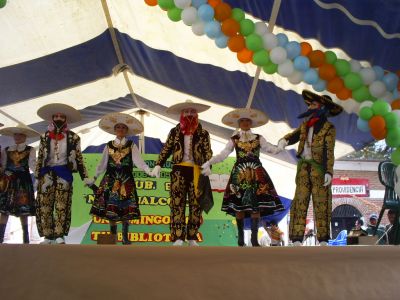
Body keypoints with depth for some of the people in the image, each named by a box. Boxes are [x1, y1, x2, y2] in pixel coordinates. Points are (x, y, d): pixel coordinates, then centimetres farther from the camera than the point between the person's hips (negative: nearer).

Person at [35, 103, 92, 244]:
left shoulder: (73, 137, 4)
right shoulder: (45, 136, 9)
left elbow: (79, 158, 6)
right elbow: (39, 158, 12)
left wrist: (85, 177, 2)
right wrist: (37, 177, 8)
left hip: (64, 174, -2)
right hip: (47, 174, 2)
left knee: (61, 206, -4)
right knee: (45, 206, -1)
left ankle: (59, 235, 0)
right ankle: (48, 235, 6)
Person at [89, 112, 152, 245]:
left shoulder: (131, 145, 3)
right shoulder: (109, 146, 8)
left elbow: (138, 161, -7)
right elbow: (102, 164, 13)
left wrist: (149, 171, -22)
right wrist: (94, 177, 13)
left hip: (126, 180, -1)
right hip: (110, 179, 1)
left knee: (125, 209, -1)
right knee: (110, 208, 1)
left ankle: (125, 237, 11)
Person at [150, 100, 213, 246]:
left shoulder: (203, 133, 9)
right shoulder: (174, 132, 11)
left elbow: (208, 152, 3)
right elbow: (166, 149, 9)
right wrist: (158, 165, -2)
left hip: (196, 171, 0)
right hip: (179, 170, 0)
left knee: (196, 204, 2)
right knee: (177, 203, -6)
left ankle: (192, 237, 11)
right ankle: (178, 238, -6)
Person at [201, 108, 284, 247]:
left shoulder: (258, 138, 10)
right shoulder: (234, 139, 7)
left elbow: (271, 149, -1)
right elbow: (222, 154, 0)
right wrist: (208, 163, -12)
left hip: (256, 174, 1)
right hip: (239, 174, 0)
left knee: (256, 205, -5)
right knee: (238, 205, -3)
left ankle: (254, 237, 1)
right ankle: (240, 236, 9)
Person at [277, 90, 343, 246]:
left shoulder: (329, 128, -3)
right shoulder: (305, 124, 14)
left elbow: (329, 151, -10)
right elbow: (293, 136, 6)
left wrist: (329, 172, -19)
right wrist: (284, 140, -18)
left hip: (319, 168, -4)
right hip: (303, 167, 4)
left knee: (321, 203, -1)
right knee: (300, 201, -2)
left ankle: (323, 240, 6)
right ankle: (297, 240, -3)